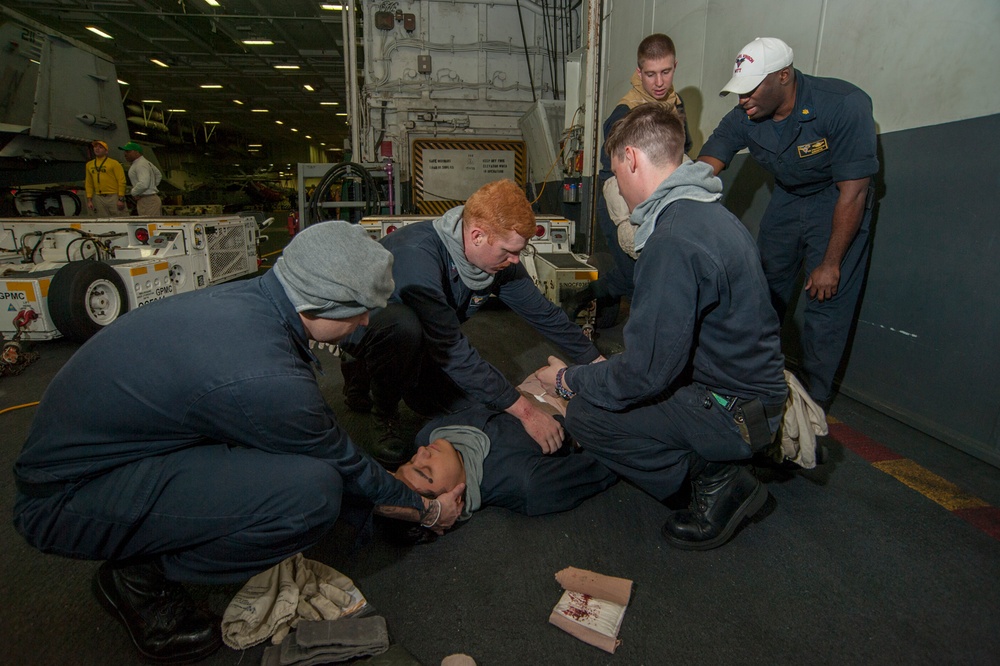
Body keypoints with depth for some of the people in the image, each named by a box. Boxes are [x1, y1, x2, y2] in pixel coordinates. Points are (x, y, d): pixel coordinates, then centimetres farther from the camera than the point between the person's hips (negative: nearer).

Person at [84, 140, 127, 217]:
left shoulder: (114, 163, -1)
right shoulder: (89, 164, 14)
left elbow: (121, 181, -6)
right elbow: (89, 184, 16)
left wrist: (121, 199, -13)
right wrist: (89, 200, 8)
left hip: (113, 197, -5)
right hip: (98, 198, 5)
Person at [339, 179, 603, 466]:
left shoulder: (499, 259, -16)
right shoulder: (417, 254, -38)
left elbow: (544, 314, -4)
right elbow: (451, 349, -39)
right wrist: (524, 410, -37)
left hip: (420, 339, 7)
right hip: (364, 324, -7)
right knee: (404, 325, -40)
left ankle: (372, 371, 16)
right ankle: (384, 416, -9)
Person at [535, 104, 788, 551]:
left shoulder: (673, 241, -26)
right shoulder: (709, 212, 7)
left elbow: (647, 372, -26)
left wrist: (569, 380, -10)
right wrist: (603, 370, 17)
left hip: (732, 411, -10)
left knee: (584, 414, -11)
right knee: (598, 385, 15)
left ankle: (714, 477, -1)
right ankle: (718, 466, 12)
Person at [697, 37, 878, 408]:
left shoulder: (844, 106, -29)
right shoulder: (743, 119, -17)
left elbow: (853, 190, -26)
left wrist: (831, 263, -23)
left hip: (838, 202, -5)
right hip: (787, 198, 5)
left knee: (827, 299, -7)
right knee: (764, 291, 9)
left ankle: (813, 401, 8)